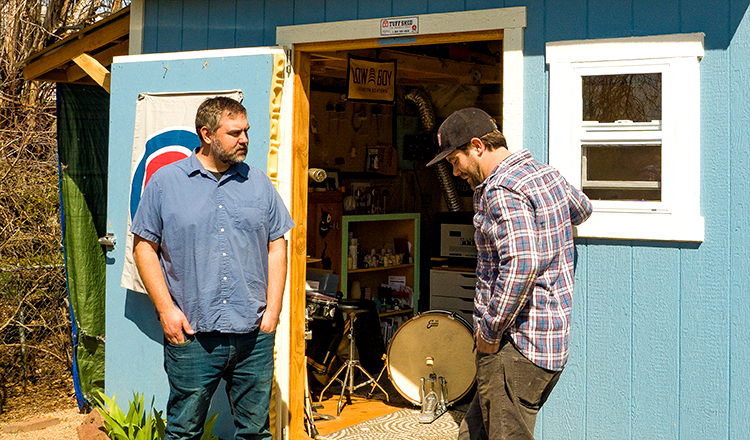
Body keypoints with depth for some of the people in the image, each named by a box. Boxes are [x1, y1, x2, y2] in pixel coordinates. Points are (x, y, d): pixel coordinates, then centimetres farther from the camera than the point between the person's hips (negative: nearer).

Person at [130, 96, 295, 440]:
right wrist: (166, 309, -7)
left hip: (254, 335, 2)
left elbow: (276, 247, 10)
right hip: (191, 334, -2)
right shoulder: (166, 182, 2)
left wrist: (273, 309, 1)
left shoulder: (259, 184, 10)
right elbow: (144, 246, 2)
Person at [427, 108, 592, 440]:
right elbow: (582, 209, 34)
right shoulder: (546, 173, 13)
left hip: (515, 349, -10)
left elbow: (522, 264, -30)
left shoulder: (502, 191, -17)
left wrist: (490, 331, -20)